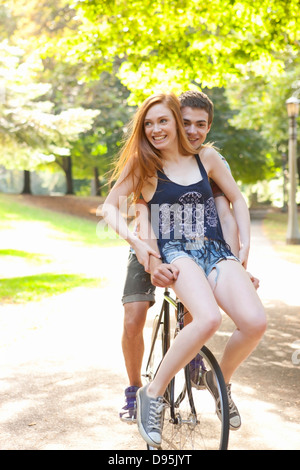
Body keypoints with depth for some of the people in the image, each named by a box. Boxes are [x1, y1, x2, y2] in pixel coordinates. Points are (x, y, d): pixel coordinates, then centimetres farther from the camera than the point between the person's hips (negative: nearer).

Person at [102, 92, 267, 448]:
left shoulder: (206, 158, 10)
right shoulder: (142, 165, 6)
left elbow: (236, 198, 18)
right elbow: (110, 206, 6)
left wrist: (245, 245, 9)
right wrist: (134, 241, -10)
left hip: (216, 252, 3)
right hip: (175, 254, -3)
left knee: (254, 322, -25)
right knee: (208, 319, -35)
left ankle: (220, 379, 6)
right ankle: (153, 393, -16)